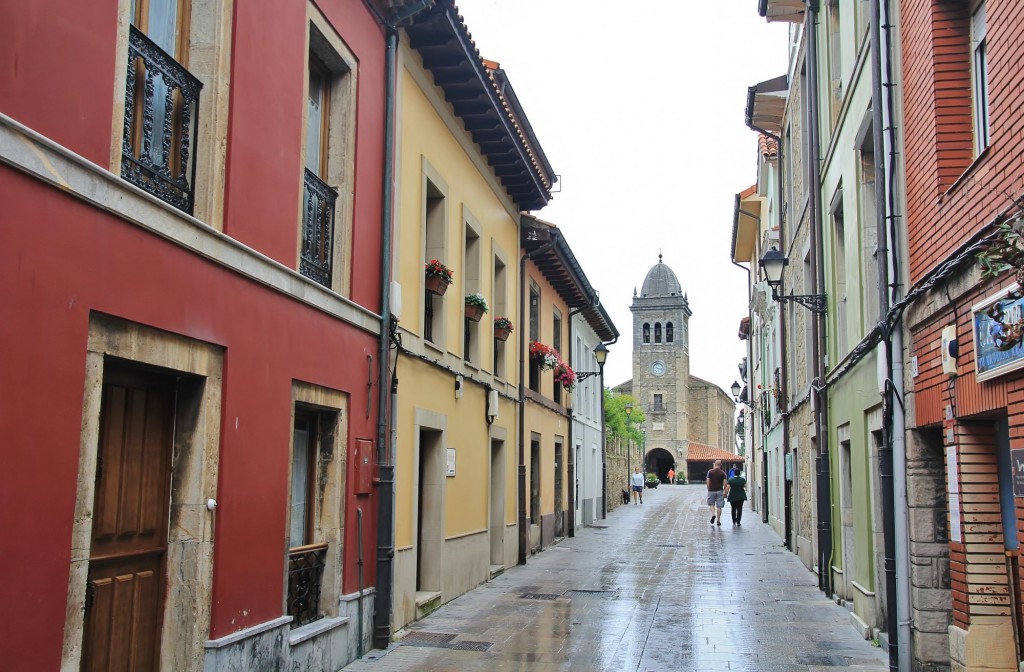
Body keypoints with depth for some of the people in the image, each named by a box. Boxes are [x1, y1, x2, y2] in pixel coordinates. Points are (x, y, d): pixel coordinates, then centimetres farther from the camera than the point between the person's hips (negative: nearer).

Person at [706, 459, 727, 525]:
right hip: (720, 491, 0)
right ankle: (718, 520, 6)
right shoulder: (723, 473, -2)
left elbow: (708, 482, -2)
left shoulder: (710, 472, -1)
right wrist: (725, 492, 4)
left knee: (711, 504, 16)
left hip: (711, 490, 0)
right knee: (719, 506, 5)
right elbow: (725, 484, -3)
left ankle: (713, 514, -8)